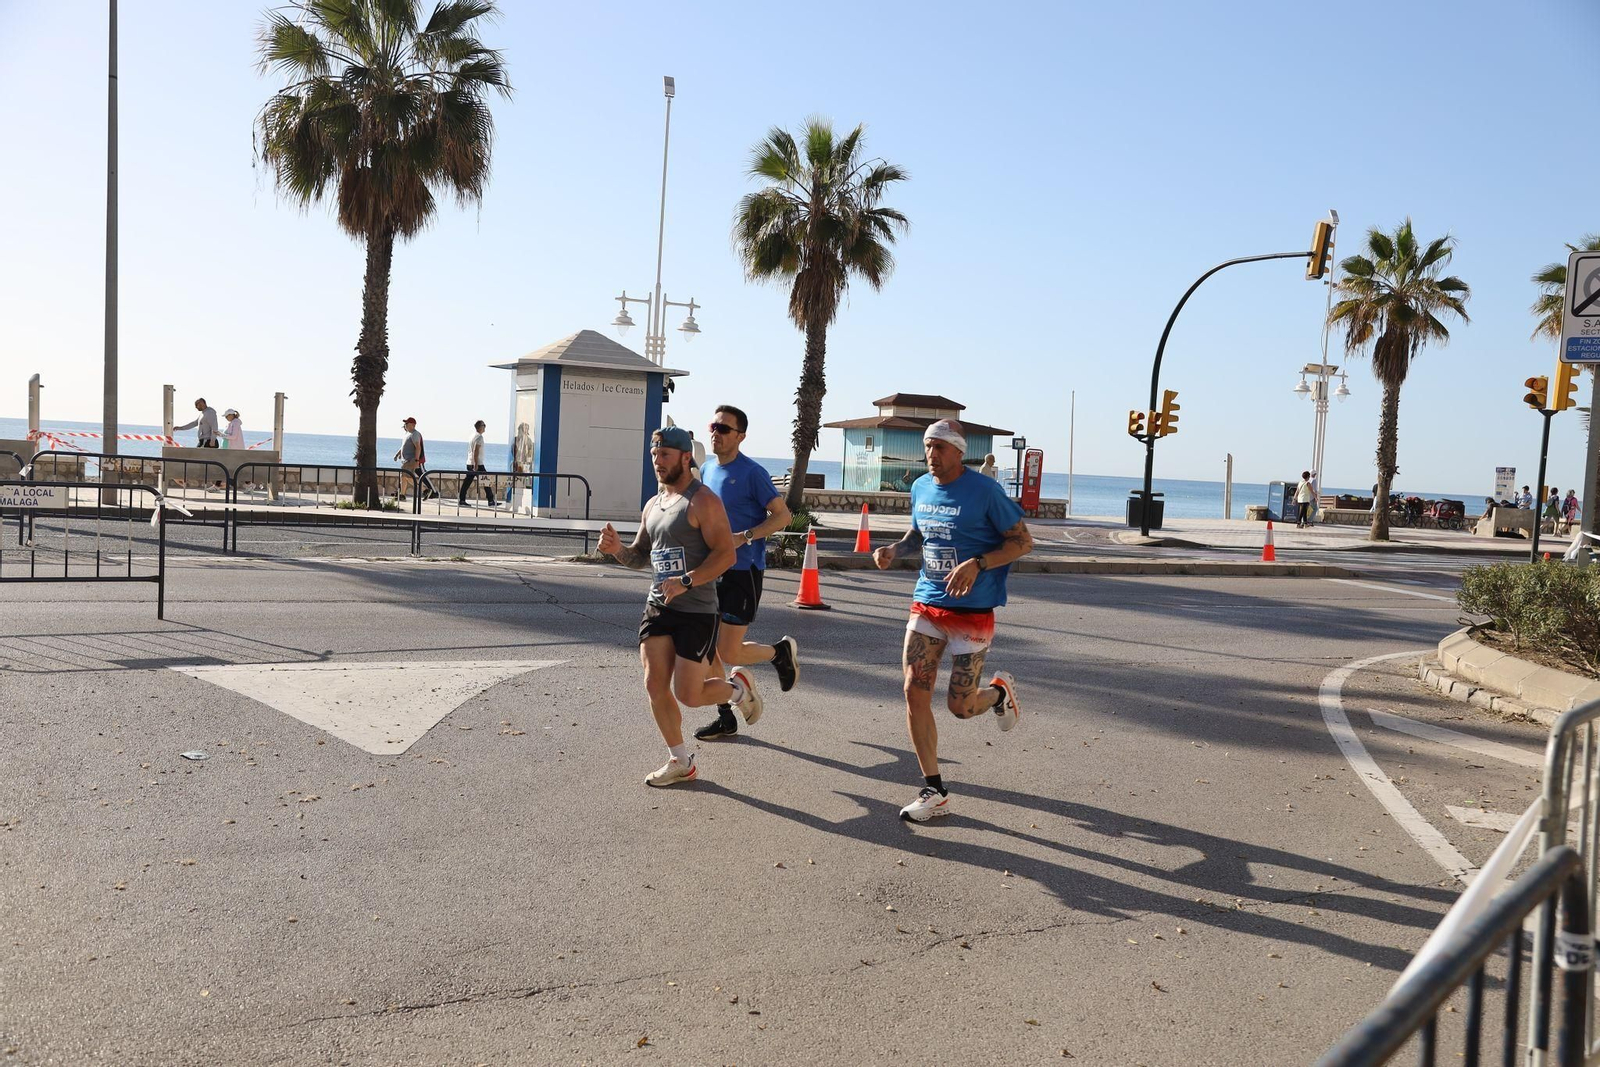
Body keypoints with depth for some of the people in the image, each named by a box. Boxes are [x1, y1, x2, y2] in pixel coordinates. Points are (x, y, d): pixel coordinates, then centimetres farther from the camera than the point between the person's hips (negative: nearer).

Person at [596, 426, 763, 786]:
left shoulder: (702, 501, -12)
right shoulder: (653, 505, 13)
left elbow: (726, 554, -18)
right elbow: (641, 557, 20)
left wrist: (686, 582, -27)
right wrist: (617, 549, -2)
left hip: (696, 611, -7)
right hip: (658, 606, 7)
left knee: (689, 695, -5)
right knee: (655, 686, 2)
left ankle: (738, 686, 26)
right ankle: (681, 762, 17)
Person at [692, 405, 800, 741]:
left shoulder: (752, 473, -12)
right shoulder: (706, 471, 10)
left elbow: (782, 515, -12)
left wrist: (743, 537, -22)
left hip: (743, 571, -7)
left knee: (729, 653, -7)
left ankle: (782, 651, 22)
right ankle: (725, 717, 21)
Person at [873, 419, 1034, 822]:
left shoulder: (984, 490, -12)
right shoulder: (921, 488, 6)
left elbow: (1023, 542, -9)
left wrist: (977, 564, -23)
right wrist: (894, 549, 1)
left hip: (972, 610, -5)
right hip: (926, 604, 5)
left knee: (960, 706, -2)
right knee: (915, 692, -4)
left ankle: (999, 691, 36)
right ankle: (934, 792, 9)